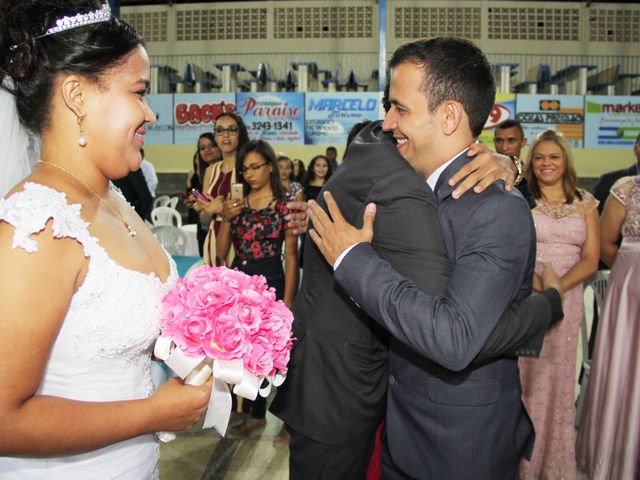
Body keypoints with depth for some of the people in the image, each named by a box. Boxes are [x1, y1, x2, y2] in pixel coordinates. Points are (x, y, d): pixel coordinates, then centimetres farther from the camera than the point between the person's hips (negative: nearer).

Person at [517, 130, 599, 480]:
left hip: (567, 300, 2)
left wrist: (558, 288, -15)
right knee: (523, 376, 2)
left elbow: (590, 260, 1)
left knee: (557, 378, 10)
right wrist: (539, 285, -23)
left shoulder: (585, 203, 8)